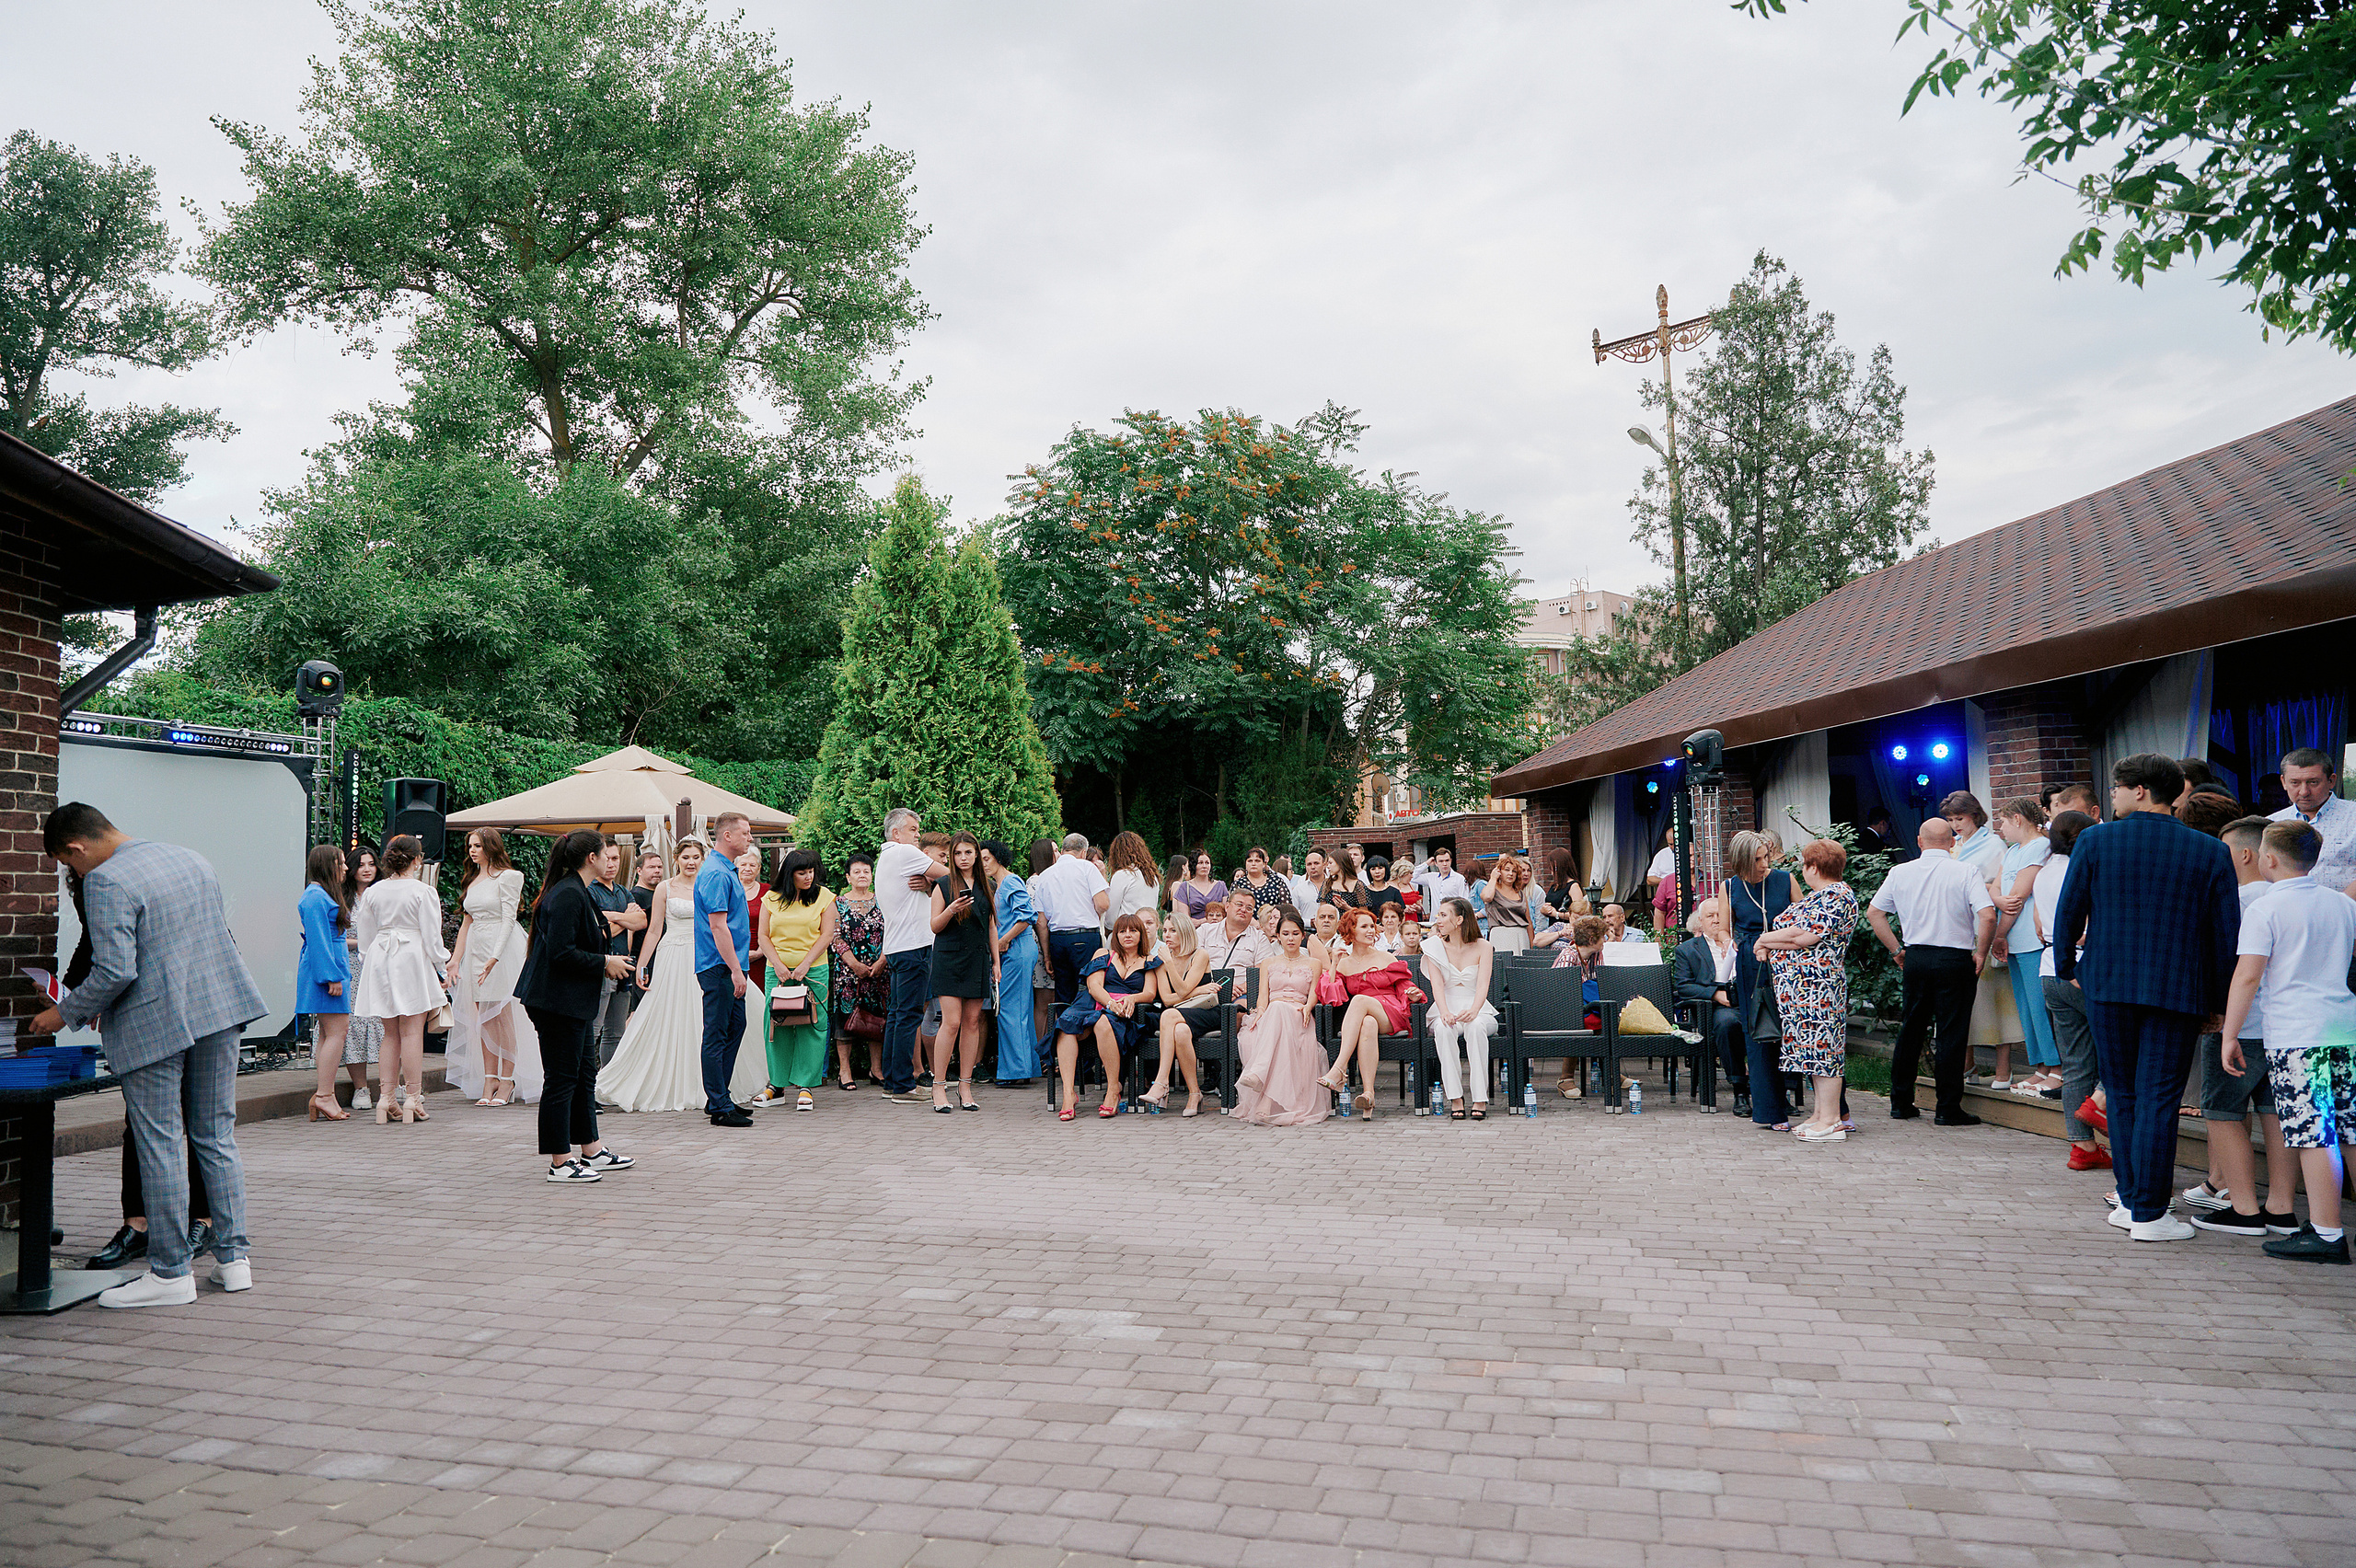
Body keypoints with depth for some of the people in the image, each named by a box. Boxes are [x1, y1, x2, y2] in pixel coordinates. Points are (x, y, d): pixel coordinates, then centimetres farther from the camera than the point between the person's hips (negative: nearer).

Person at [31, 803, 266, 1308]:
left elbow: (116, 972, -19)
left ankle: (170, 1273, 6)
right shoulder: (191, 860, 12)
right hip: (219, 1010, 7)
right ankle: (232, 1258, 16)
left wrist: (65, 1013, -3)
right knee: (217, 1138, 13)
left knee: (161, 1147, 1)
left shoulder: (106, 882, -12)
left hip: (154, 1025, -7)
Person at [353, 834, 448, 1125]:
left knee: (390, 1034, 12)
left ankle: (386, 1098, 11)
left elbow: (365, 937, 12)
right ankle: (413, 1099, -2)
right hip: (412, 962, -5)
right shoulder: (423, 892, -9)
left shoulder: (373, 892, 6)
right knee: (412, 1033, -2)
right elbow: (431, 936, -7)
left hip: (381, 962, 5)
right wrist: (444, 962, 6)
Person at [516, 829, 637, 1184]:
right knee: (562, 1078, -4)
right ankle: (561, 1163, 3)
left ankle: (591, 1151, 26)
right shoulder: (568, 895, -19)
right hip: (557, 1001, -11)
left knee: (584, 1072, 16)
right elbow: (562, 953, -25)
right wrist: (605, 962, -15)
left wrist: (609, 959, 9)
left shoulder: (578, 892, 14)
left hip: (571, 1002, 11)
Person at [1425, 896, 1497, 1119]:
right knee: (1444, 1029, -35)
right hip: (1446, 1010, 1)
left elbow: (1482, 985, -12)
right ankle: (1455, 1099, -35)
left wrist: (1473, 1011, -33)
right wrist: (1445, 1012, -29)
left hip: (1477, 1011, -1)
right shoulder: (1436, 947, 5)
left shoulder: (1483, 947, 2)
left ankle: (1480, 1099, -36)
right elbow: (1437, 984, -8)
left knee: (1476, 1026, -37)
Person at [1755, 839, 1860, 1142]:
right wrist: (1773, 943, -4)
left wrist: (1767, 940, -5)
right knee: (1816, 1046, 10)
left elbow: (1804, 936, -18)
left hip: (1817, 983, -10)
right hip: (1801, 982, 10)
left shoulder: (1837, 895, -12)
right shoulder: (1819, 895, 20)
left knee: (1821, 1046, -9)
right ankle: (1821, 1113, 14)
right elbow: (1798, 931, 14)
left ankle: (1831, 1121, -8)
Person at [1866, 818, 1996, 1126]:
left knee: (1910, 1030, 13)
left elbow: (1873, 912, 7)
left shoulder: (1900, 872, 4)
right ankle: (1948, 1109, 3)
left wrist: (1896, 950, 13)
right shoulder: (1966, 873, -6)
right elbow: (1987, 916, -16)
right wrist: (1981, 953, -4)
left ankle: (1900, 1103, 20)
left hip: (1915, 958, 3)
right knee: (1952, 1034, 1)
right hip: (1955, 959, -3)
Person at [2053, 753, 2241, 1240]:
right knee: (2158, 1100, 2)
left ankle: (2130, 1201, 20)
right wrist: (2218, 1000, 10)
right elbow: (2227, 933, 1)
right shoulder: (2210, 852, -1)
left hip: (2107, 985, 1)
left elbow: (2068, 912, 1)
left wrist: (2067, 967, 17)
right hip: (2177, 991, 0)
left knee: (2121, 1095, 13)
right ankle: (2148, 1214, 4)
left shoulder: (2094, 841, -3)